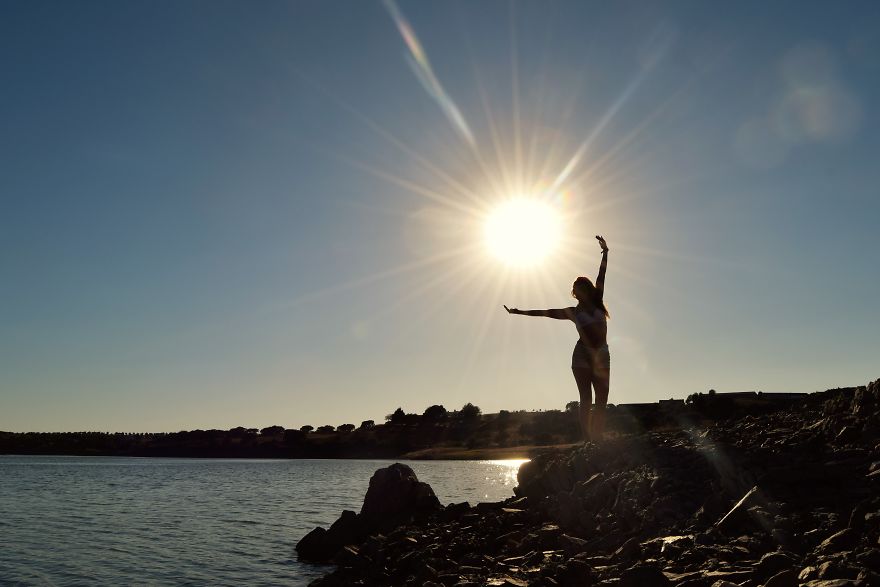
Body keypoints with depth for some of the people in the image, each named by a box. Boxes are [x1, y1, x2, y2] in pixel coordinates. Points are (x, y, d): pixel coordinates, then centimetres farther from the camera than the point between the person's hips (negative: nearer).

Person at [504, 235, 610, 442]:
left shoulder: (597, 304, 11)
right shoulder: (573, 312, 9)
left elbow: (601, 276, 6)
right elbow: (545, 312, 11)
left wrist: (605, 253, 0)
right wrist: (519, 312, 11)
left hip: (602, 357, 2)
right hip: (582, 356, -2)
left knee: (601, 402, -3)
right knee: (586, 399, -8)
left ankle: (597, 441, -3)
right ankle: (587, 440, -12)